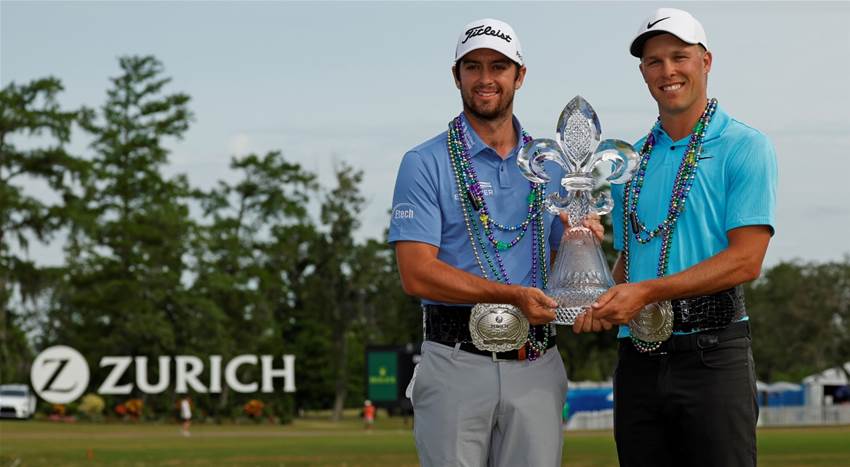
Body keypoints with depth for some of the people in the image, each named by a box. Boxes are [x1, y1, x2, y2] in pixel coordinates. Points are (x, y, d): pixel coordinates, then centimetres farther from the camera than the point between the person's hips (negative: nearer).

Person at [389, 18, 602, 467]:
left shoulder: (548, 166, 15)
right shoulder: (426, 164, 0)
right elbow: (417, 274, -10)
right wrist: (512, 295, -19)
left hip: (536, 365, 4)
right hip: (458, 359, -4)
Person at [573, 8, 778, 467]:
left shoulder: (745, 148, -3)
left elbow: (745, 260, -12)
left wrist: (648, 291, -17)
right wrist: (604, 303, 0)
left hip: (713, 356, -5)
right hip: (638, 359, 5)